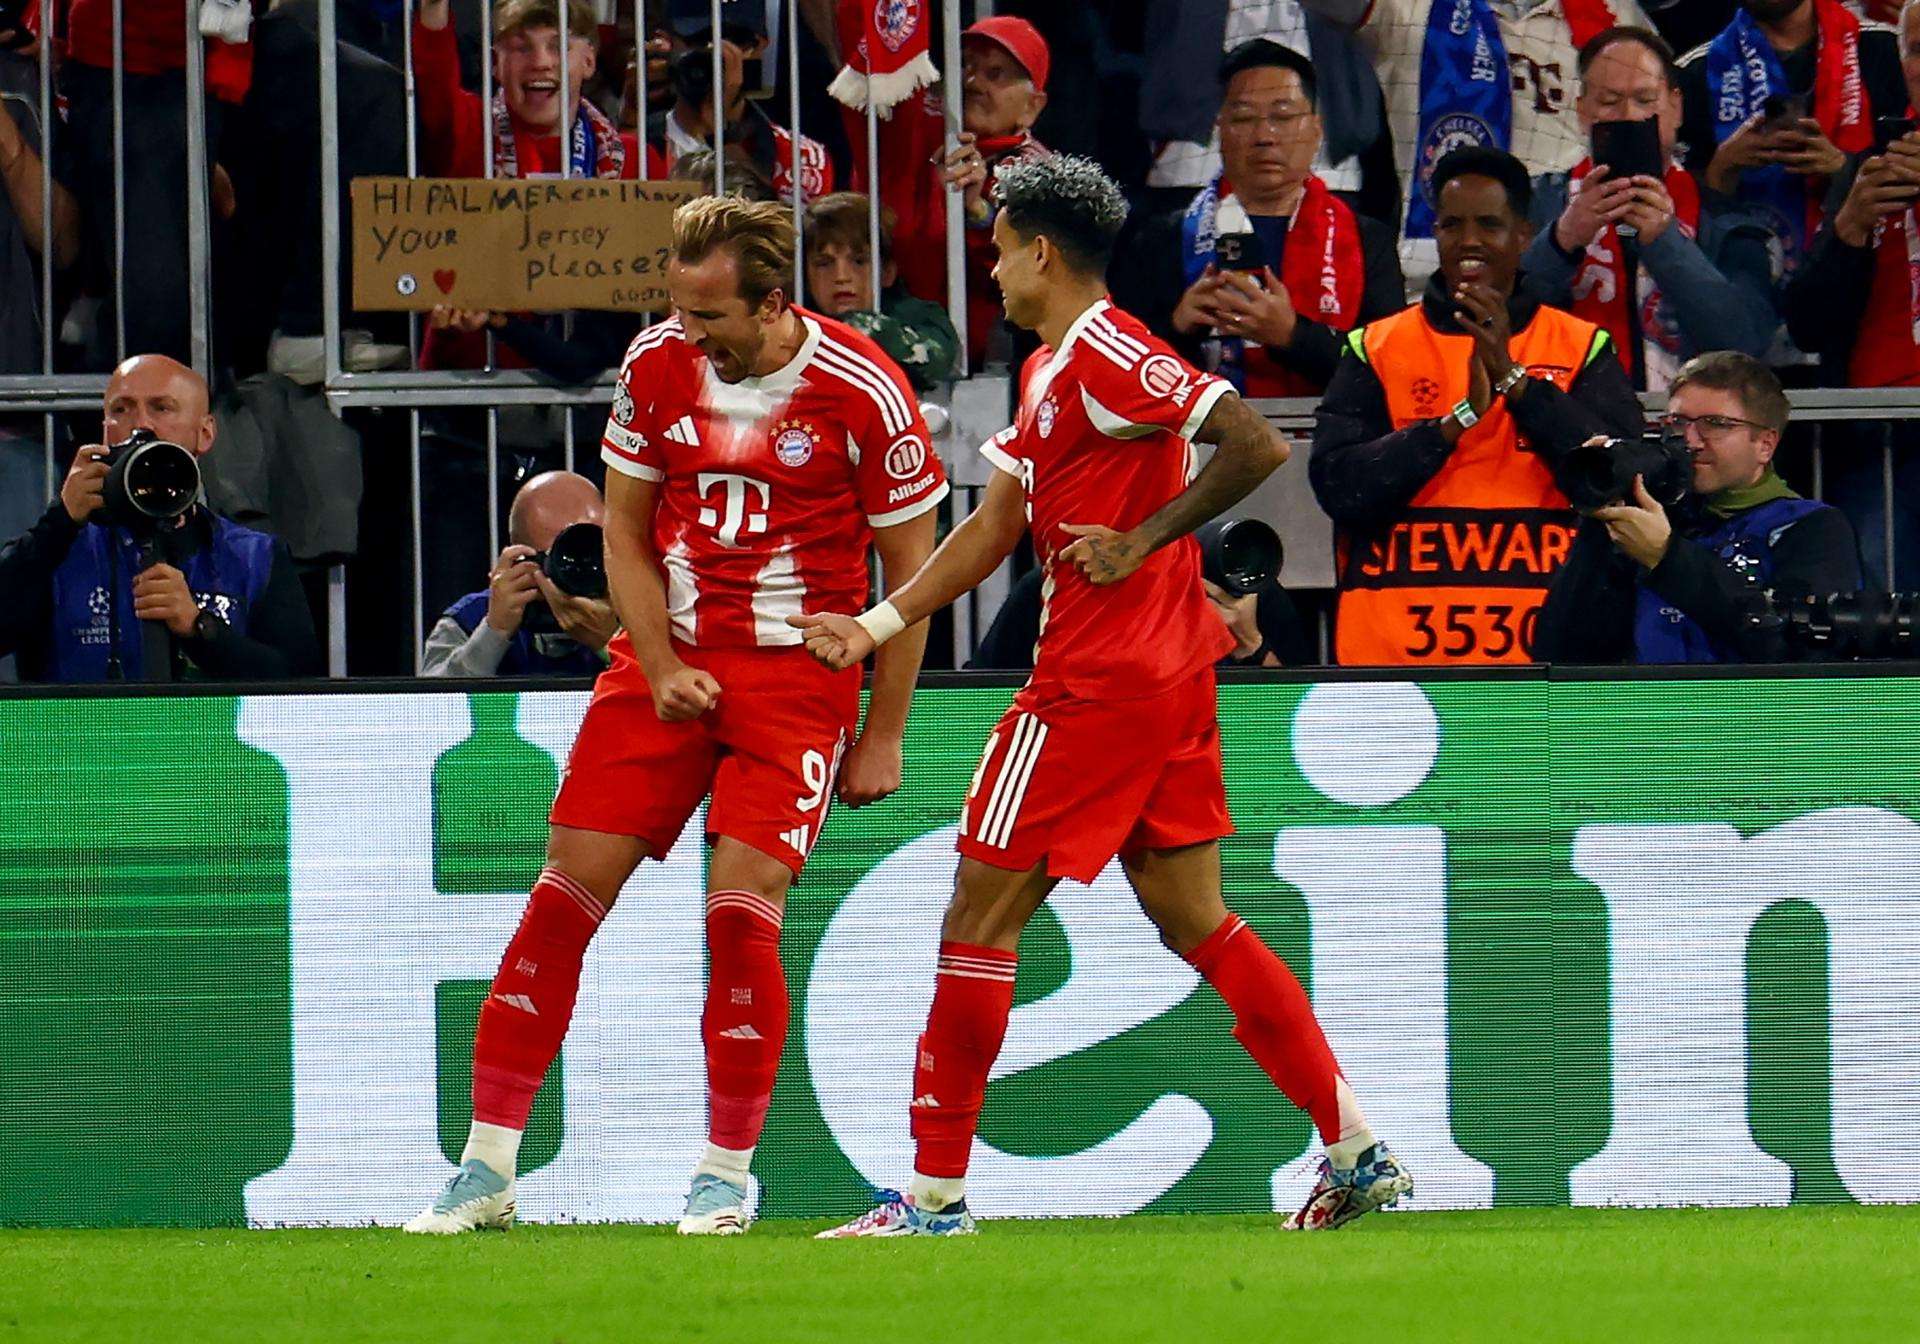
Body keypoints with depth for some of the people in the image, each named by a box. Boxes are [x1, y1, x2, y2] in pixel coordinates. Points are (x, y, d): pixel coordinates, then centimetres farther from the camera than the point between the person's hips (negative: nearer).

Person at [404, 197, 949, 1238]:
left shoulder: (863, 392, -12)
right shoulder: (656, 364, -2)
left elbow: (909, 565, -3)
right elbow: (625, 528, 9)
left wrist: (882, 734, -2)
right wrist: (660, 669, -4)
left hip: (798, 672, -3)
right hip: (667, 657, 3)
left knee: (741, 909, -15)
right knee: (567, 889, -5)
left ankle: (727, 1171, 3)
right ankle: (485, 1171, 0)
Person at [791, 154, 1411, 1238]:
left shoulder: (1106, 354, -14)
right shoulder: (1049, 368, 18)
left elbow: (1257, 445, -21)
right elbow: (993, 532, 22)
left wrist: (1142, 539, -17)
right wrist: (875, 628, 17)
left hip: (1098, 684, -10)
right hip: (1169, 674, 10)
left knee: (981, 917, -3)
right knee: (1194, 920, 11)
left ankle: (935, 1196, 0)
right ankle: (1359, 1153, 6)